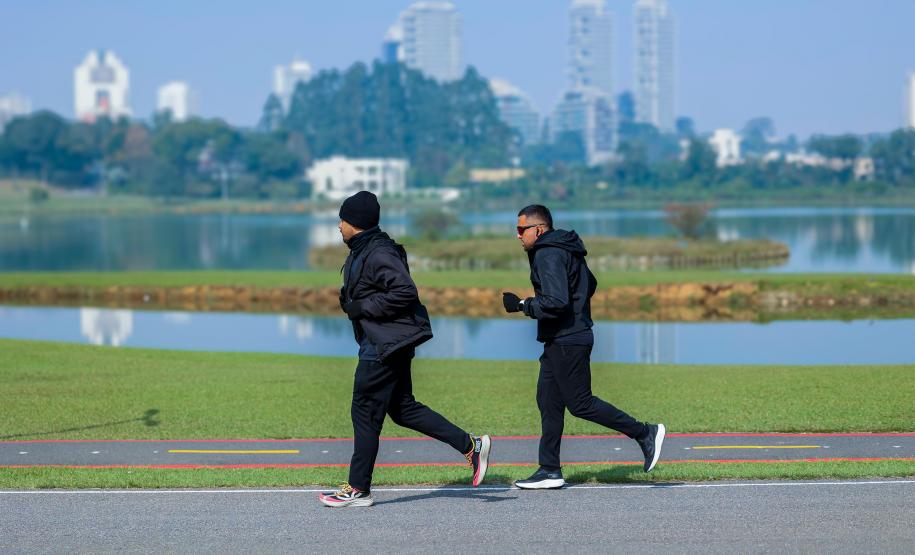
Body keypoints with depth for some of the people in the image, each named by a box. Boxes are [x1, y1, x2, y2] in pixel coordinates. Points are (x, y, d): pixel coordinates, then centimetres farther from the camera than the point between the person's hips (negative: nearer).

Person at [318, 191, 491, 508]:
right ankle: (470, 445, 14)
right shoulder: (361, 252, 14)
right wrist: (349, 300, 8)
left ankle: (358, 490, 5)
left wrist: (362, 308, -21)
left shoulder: (379, 255, -19)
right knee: (402, 409, 13)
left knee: (365, 414, -3)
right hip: (382, 343, 11)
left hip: (385, 346, -11)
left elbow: (405, 292, -26)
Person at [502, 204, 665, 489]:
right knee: (549, 402, 9)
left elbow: (556, 303, -26)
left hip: (568, 342, -11)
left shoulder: (548, 255, -16)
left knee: (580, 404, -6)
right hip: (559, 341, 11)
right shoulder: (566, 250, 16)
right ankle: (550, 471, 9)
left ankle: (644, 433, 1)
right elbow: (590, 284, 27)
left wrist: (522, 305, -16)